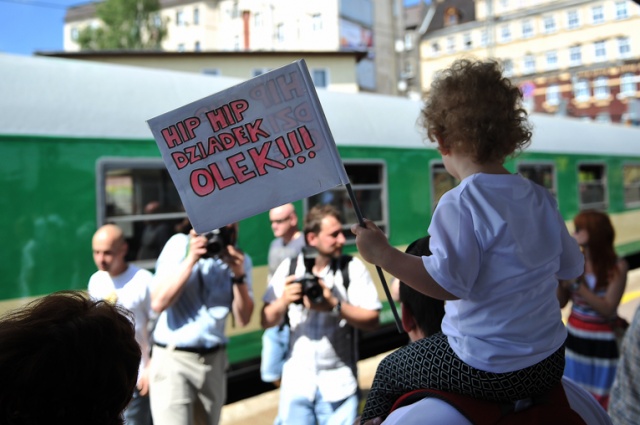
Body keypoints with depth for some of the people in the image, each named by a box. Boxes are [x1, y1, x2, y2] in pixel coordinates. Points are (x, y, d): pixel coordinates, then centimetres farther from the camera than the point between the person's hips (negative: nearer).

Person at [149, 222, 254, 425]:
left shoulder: (240, 259, 4)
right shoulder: (179, 244, -5)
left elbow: (243, 319, -2)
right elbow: (158, 303, -13)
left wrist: (239, 275, -15)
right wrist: (191, 259, -18)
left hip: (215, 359, 4)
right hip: (173, 358, -4)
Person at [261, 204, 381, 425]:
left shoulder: (353, 267, -5)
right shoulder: (288, 267, 0)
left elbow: (372, 320, -8)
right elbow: (266, 321, 2)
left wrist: (335, 306, -22)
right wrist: (284, 301, -18)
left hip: (338, 384, -1)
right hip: (296, 383, 2)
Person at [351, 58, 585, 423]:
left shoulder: (460, 206, -22)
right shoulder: (541, 198, 0)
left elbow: (449, 284, -31)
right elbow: (572, 268, 9)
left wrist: (384, 255, -25)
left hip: (487, 372, -7)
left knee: (389, 372, 16)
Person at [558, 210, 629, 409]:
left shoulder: (617, 266, -12)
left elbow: (608, 309, -16)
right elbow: (561, 303, 2)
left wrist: (578, 285, -21)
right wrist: (560, 282, -15)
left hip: (601, 342, -4)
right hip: (574, 338, 4)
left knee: (601, 401, 5)